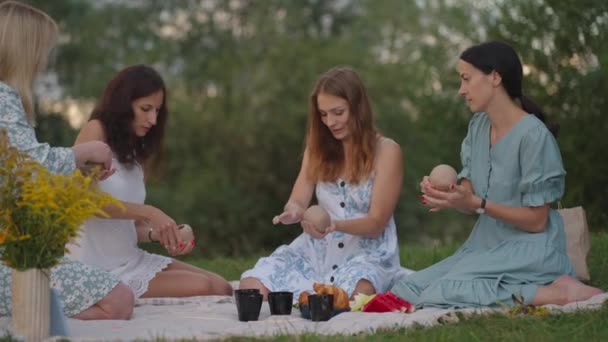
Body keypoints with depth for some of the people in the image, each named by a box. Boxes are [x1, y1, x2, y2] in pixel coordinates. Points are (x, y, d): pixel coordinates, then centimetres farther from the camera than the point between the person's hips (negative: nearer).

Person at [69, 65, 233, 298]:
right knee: (203, 289, -19)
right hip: (99, 269, -7)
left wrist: (158, 234, -8)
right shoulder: (95, 131, -4)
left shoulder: (137, 154, 18)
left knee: (221, 287, -8)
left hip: (132, 259, 8)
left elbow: (131, 226, 13)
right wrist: (149, 213, -20)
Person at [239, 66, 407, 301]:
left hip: (368, 252, -4)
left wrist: (336, 225, -30)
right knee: (251, 288, -20)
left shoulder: (386, 151, -5)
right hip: (319, 248, 4)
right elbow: (297, 201, 1)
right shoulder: (318, 148, 10)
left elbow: (376, 223, -10)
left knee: (350, 296, -39)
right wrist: (294, 213, -25)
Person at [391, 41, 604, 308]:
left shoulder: (533, 135, -15)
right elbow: (469, 193, 7)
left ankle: (557, 292, -19)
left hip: (528, 252, -9)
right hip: (486, 246, 9)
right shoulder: (478, 126, 9)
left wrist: (476, 203, -21)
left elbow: (536, 221, -13)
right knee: (404, 289, -5)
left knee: (443, 294, -28)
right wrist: (444, 196, -15)